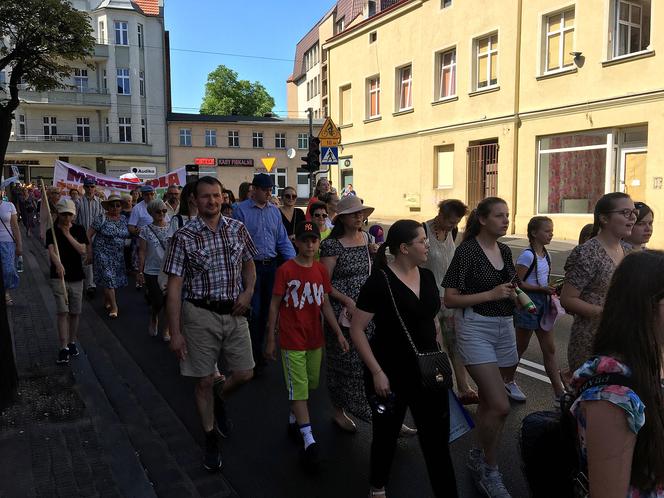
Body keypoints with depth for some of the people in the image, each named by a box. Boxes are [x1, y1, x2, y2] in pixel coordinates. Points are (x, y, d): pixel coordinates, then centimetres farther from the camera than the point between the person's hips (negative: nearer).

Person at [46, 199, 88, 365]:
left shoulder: (79, 230, 3)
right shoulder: (52, 231, -3)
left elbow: (83, 251, -8)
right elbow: (51, 251, -21)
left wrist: (68, 234, -13)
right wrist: (58, 264, -41)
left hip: (76, 277, 2)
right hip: (59, 277, -2)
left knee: (75, 313, 9)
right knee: (62, 312, -8)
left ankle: (72, 342, 25)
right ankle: (64, 348, -5)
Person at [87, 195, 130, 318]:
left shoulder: (124, 219, 8)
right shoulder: (101, 219, -7)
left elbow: (127, 235, 16)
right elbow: (89, 235, -5)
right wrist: (89, 252, -8)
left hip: (118, 256, 5)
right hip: (103, 254, -5)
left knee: (116, 279, 8)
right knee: (108, 279, -10)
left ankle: (106, 302, 28)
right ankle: (114, 306, -3)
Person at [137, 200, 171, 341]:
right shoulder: (146, 230, -2)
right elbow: (142, 252, 0)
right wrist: (140, 272, -2)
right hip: (152, 272, -2)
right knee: (158, 302, -2)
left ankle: (167, 328, 21)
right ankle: (153, 319, 33)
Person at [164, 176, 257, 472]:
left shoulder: (237, 228, 2)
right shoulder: (184, 237, -9)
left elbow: (249, 264, 16)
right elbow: (174, 287, -9)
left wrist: (248, 292, -4)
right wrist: (175, 333, -12)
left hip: (234, 313, 3)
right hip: (200, 314, -3)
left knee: (244, 374, 8)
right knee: (204, 381, 7)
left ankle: (219, 400, 42)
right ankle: (211, 439, 28)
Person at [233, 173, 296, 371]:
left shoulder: (275, 211, 9)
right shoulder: (241, 210, -6)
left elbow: (283, 240, 11)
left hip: (271, 266, 5)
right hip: (251, 266, -5)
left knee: (266, 310, 13)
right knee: (254, 311, -3)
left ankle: (259, 348, 29)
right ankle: (255, 356, 8)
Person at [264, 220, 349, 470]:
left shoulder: (321, 270, 3)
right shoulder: (285, 270, -11)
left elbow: (325, 304, 8)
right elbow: (274, 305, -6)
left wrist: (339, 333, 2)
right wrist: (270, 340, -5)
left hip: (315, 338, 6)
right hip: (292, 340, -5)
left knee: (311, 383, 17)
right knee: (298, 388, -2)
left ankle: (294, 419, 39)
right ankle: (309, 441, 1)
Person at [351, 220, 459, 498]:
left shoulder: (427, 277, 2)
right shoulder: (380, 281, -17)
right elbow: (356, 330, -15)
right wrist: (377, 372, -18)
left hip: (428, 372, 5)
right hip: (391, 373, -4)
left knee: (437, 437, 6)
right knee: (387, 433, 15)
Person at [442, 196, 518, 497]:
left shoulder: (505, 251, 10)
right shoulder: (467, 250, -10)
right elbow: (450, 299, -13)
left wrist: (518, 295, 4)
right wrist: (491, 294, -18)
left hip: (504, 328, 7)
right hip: (475, 328, -7)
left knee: (488, 401, 12)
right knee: (500, 406, -12)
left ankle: (480, 458, 31)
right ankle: (490, 470, 9)